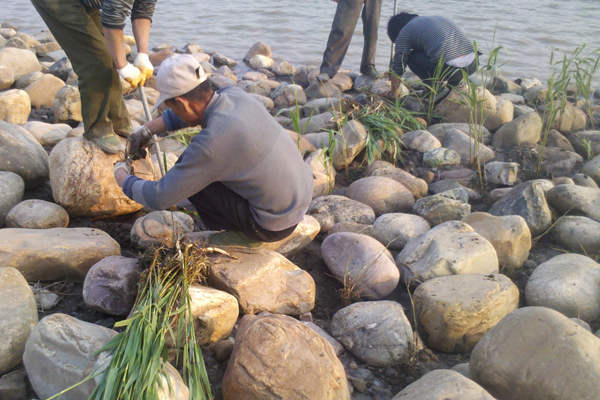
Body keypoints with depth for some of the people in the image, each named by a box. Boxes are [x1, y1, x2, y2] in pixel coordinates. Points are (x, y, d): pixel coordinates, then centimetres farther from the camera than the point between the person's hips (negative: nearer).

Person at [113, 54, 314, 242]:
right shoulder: (236, 95, -6)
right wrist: (147, 129, 13)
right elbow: (193, 107, 18)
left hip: (274, 226, -8)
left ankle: (226, 230, 18)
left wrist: (123, 179, 2)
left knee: (192, 179, -3)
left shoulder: (210, 143, -27)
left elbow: (159, 198, -17)